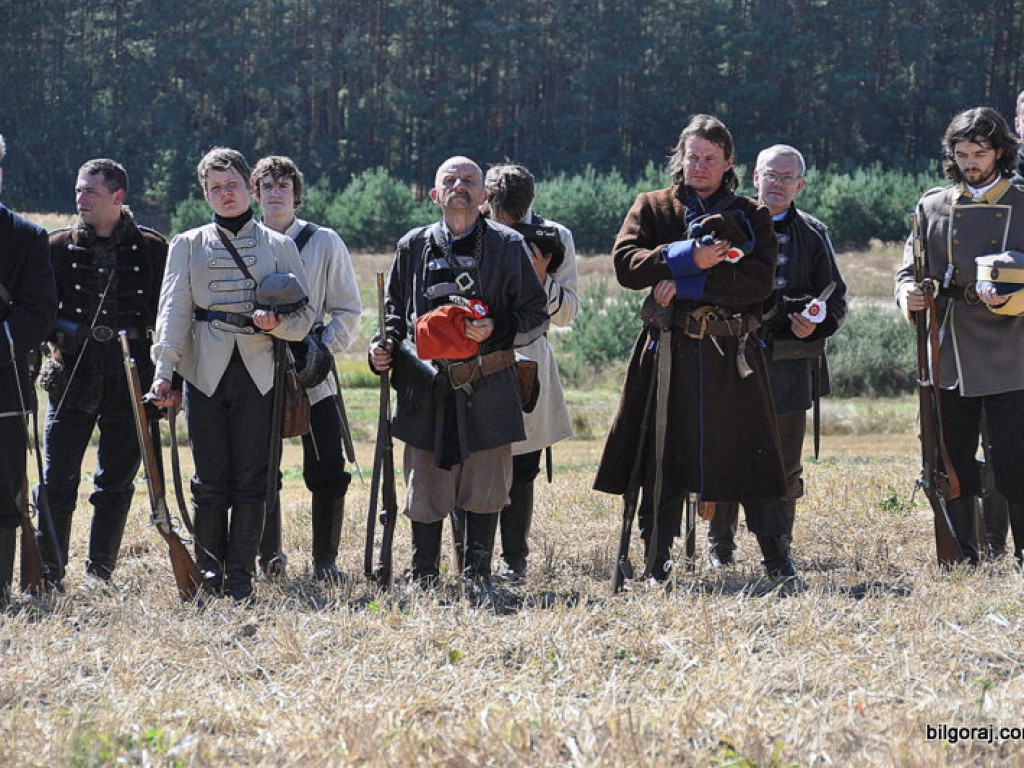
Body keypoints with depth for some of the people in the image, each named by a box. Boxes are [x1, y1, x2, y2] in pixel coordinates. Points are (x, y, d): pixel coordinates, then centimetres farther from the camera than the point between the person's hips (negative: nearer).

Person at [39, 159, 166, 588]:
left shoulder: (152, 248, 3)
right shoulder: (60, 247, 6)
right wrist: (63, 331, -10)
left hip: (132, 380, 0)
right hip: (73, 379, 0)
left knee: (117, 483, 7)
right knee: (58, 483, -6)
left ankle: (101, 570, 17)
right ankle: (49, 572, 1)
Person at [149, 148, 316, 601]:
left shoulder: (279, 246, 10)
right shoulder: (188, 246, 11)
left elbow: (304, 317, 8)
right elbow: (173, 310, 1)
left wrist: (277, 323, -15)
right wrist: (163, 371, -12)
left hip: (258, 372, 0)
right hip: (205, 372, 0)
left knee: (251, 479, -2)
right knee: (211, 479, -1)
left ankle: (240, 580, 3)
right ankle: (209, 580, 6)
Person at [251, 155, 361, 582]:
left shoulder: (324, 243, 3)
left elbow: (348, 310, 5)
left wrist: (323, 348, -10)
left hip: (312, 375, -1)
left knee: (327, 471, -8)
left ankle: (325, 559, 1)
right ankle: (269, 555, 17)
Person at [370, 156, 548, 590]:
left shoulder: (507, 247, 5)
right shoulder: (414, 246, 12)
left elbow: (536, 315, 6)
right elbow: (396, 308, 22)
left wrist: (497, 329, -11)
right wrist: (386, 346, 4)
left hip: (486, 388, -1)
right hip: (426, 387, 1)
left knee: (485, 488, 2)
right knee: (425, 489, 2)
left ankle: (478, 576, 14)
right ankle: (423, 579, 13)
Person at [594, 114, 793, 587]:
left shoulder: (751, 216, 10)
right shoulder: (652, 208, 11)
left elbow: (760, 281, -5)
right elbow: (625, 263, -5)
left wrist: (686, 283, -12)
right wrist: (690, 256, -17)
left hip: (733, 355, 0)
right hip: (669, 352, 0)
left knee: (750, 455, -1)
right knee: (662, 459, 0)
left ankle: (778, 564, 6)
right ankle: (656, 568, 6)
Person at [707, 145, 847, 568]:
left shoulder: (813, 235, 11)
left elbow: (835, 296, 13)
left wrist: (816, 323, -8)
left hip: (790, 365, 1)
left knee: (785, 469, 5)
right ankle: (719, 549, 10)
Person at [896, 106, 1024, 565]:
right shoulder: (932, 207, 12)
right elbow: (909, 269, 14)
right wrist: (908, 294, -9)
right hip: (948, 361, 3)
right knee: (953, 469, 7)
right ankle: (963, 561, 16)